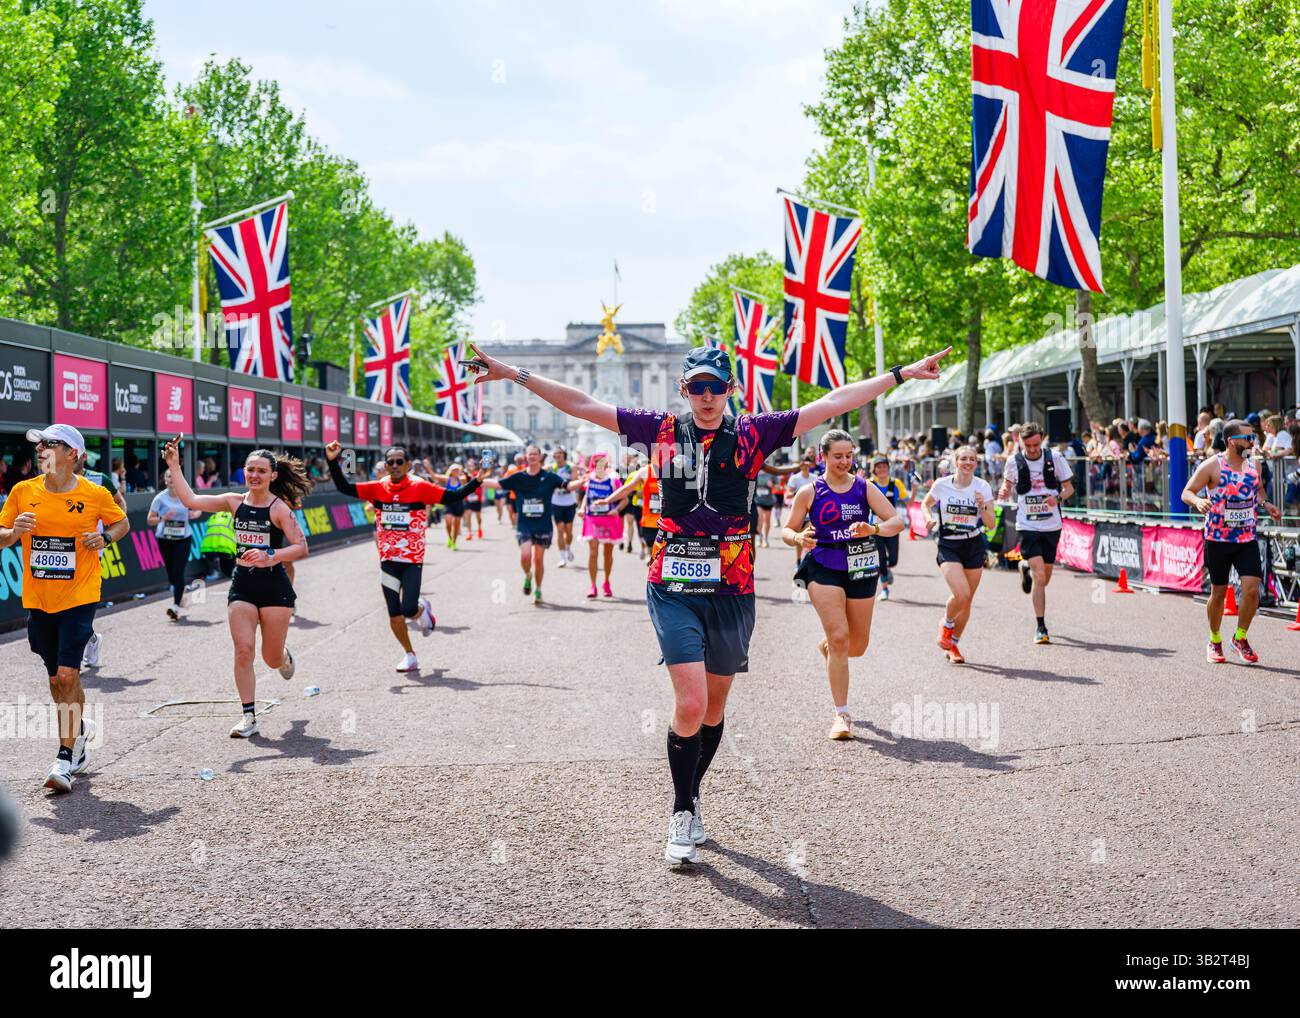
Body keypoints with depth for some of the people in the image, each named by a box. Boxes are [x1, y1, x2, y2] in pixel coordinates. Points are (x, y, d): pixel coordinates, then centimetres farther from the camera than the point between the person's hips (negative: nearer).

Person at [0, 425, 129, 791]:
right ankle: (81, 729, 40)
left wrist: (105, 538, -8)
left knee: (67, 675, -14)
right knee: (57, 679, 13)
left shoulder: (95, 494, -5)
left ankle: (65, 758, -9)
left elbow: (122, 522, 12)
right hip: (38, 600, 4)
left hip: (79, 598, -4)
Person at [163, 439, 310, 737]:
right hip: (241, 586, 3)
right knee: (243, 650, -9)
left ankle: (285, 657, 44)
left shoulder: (279, 508, -9)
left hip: (274, 586, -3)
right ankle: (248, 716, -3)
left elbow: (301, 547, -14)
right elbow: (190, 500, 4)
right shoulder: (235, 502, 4)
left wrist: (270, 555, -28)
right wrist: (174, 467, -3)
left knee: (272, 658, 6)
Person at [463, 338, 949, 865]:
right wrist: (514, 374, 1)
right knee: (690, 705, -13)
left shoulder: (752, 433, 3)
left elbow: (834, 402, 3)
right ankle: (682, 811, 7)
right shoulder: (661, 430, 3)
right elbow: (582, 404, 4)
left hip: (731, 590, 2)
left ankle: (690, 800, 34)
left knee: (713, 708, 12)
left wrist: (901, 375, 2)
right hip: (673, 589, -2)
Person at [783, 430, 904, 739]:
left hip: (861, 569, 3)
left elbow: (897, 521, -3)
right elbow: (787, 530, 6)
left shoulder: (864, 488, 3)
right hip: (823, 569, -3)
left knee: (858, 646, 10)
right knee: (839, 638, -15)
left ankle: (827, 647, 48)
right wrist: (798, 538, -18)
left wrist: (873, 529, -24)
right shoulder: (810, 492, 0)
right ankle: (841, 715, -7)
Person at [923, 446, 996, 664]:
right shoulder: (942, 484, -7)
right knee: (961, 594, -21)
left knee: (967, 600, 6)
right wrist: (929, 518, -8)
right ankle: (946, 625, 11)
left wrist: (982, 508, -24)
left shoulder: (983, 487, -6)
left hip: (974, 547, 2)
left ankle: (952, 644, 26)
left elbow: (991, 524, -6)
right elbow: (926, 504, 12)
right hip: (948, 547, -2)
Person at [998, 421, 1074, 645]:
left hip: (1052, 525, 2)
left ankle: (1026, 567, 49)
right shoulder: (1014, 461, -3)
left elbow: (1069, 488, 3)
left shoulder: (1054, 458, -4)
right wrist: (1004, 492, -9)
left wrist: (1058, 497, -18)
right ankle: (1041, 628, -7)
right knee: (1039, 576, -16)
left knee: (1045, 578, 14)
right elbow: (1008, 483, 15)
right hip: (1028, 526, -2)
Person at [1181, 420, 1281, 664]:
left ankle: (1241, 637, 11)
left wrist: (1265, 504, 5)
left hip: (1248, 539, 4)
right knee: (1218, 593, 5)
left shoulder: (1253, 465, 6)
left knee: (1252, 589, -10)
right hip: (1218, 540, -4)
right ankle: (1214, 642, 25)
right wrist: (1198, 501, -30)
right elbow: (1186, 492, -9)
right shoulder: (1212, 466, -10)